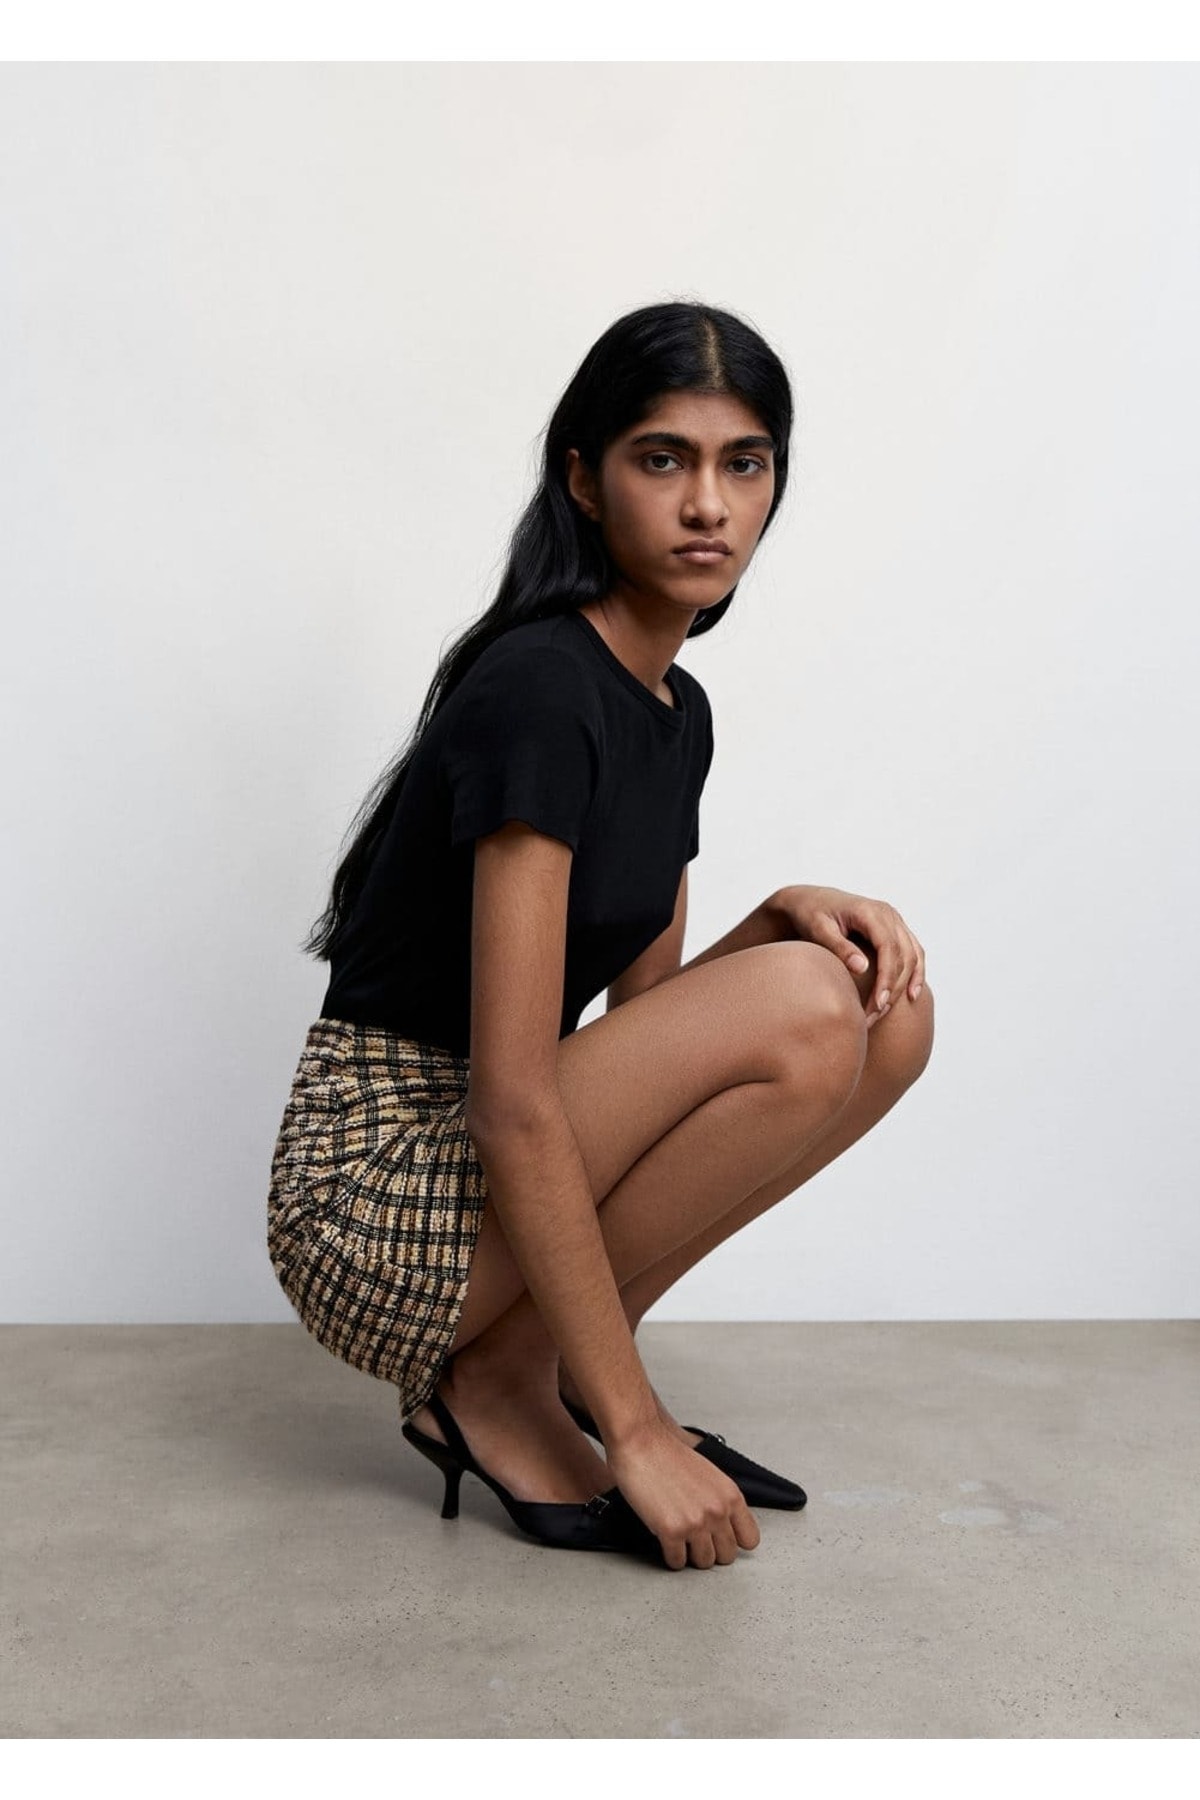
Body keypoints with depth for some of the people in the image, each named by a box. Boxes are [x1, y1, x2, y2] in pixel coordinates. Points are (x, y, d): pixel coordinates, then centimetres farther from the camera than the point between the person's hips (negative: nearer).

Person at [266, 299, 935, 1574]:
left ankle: (555, 1348, 4)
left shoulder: (678, 711, 8)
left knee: (890, 1011, -3)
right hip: (377, 1202, -8)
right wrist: (635, 1430, -20)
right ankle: (495, 1387, -7)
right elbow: (513, 1103, -24)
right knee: (803, 1011, -24)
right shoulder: (537, 685, -20)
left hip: (504, 1177, 8)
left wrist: (788, 916, -9)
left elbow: (644, 1008, 11)